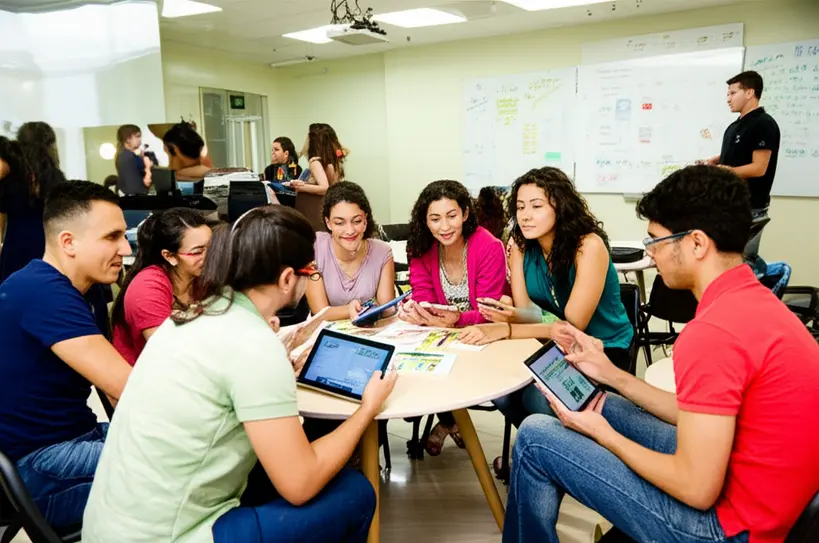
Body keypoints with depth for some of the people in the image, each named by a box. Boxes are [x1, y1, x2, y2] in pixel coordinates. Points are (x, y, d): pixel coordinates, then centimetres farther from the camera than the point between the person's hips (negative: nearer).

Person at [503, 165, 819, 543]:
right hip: (746, 486, 9)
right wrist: (613, 376, 9)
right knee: (604, 408, 20)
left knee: (535, 437, -6)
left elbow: (696, 489, -23)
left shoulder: (712, 332, -28)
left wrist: (602, 434, -9)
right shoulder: (756, 300, 3)